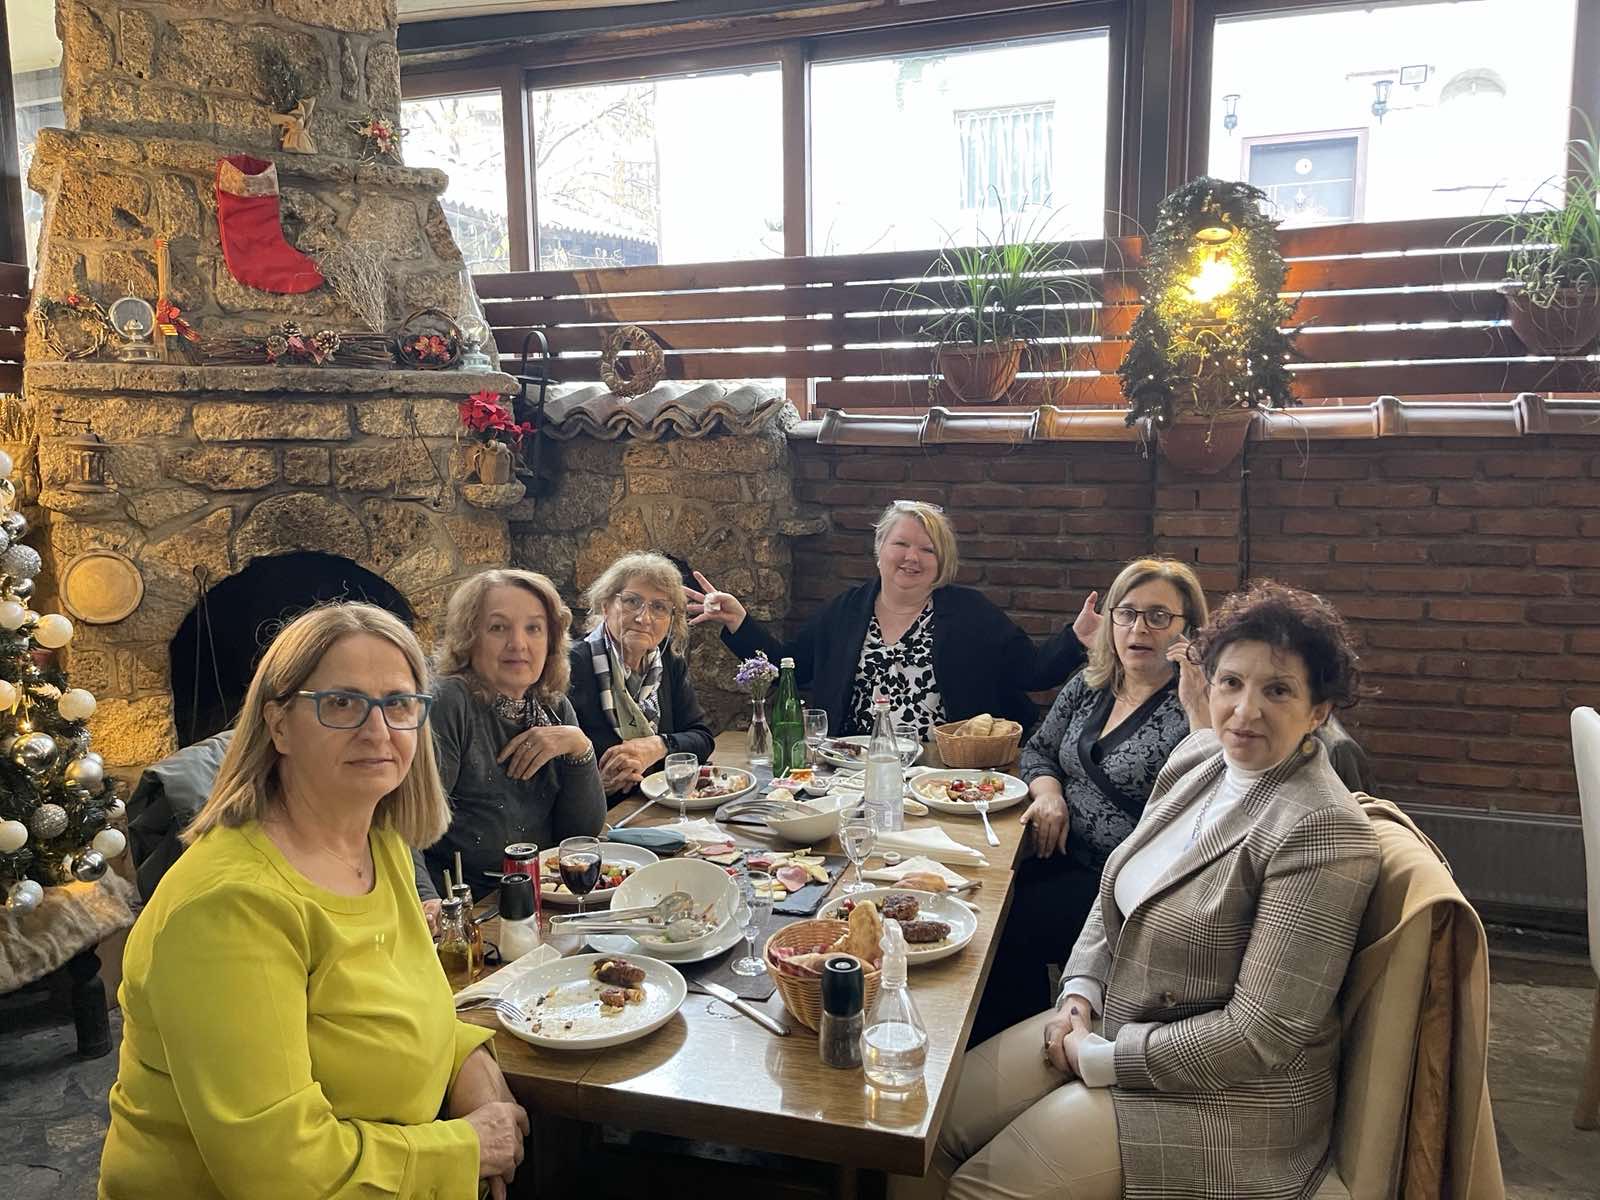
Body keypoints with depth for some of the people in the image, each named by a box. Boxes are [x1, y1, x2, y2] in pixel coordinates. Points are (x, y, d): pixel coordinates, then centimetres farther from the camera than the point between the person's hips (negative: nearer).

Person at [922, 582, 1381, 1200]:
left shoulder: (1322, 829, -24)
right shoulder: (1196, 758, 1)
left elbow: (1262, 1032, -24)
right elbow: (1116, 892, 12)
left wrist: (1099, 1058, -17)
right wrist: (1079, 994, -3)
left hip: (1224, 1096, -7)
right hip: (1113, 1024, 7)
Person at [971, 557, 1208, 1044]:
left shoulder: (1192, 708, -12)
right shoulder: (1088, 686, 9)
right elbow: (1038, 750, 21)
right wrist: (1048, 791, 0)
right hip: (1064, 855, 7)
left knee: (1008, 928, -21)